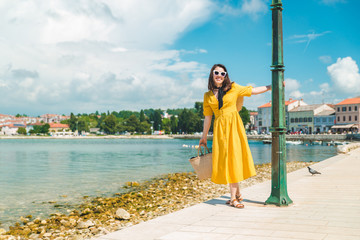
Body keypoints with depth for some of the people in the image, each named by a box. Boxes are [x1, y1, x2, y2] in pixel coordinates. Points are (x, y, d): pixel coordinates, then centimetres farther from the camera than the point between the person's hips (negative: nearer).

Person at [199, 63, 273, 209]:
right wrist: (204, 137, 15)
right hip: (219, 128, 2)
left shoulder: (233, 88, 5)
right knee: (225, 160, -1)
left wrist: (273, 86, 11)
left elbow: (253, 91, 12)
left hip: (234, 126, -2)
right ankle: (237, 194, 11)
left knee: (234, 157, -5)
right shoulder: (208, 96, 10)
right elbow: (207, 117, 14)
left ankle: (234, 197, 2)